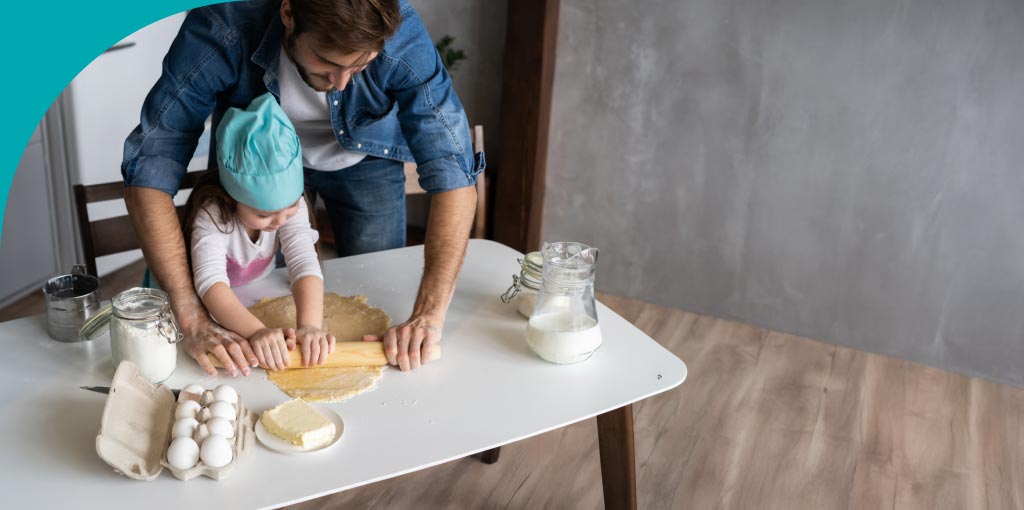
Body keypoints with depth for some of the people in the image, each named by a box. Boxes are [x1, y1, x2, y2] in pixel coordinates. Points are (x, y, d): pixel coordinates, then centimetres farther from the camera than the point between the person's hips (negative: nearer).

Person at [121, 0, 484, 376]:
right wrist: (194, 321, -46)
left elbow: (452, 172, -40)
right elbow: (149, 172, -39)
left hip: (363, 159, 1)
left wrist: (428, 315, -48)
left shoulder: (401, 34, -39)